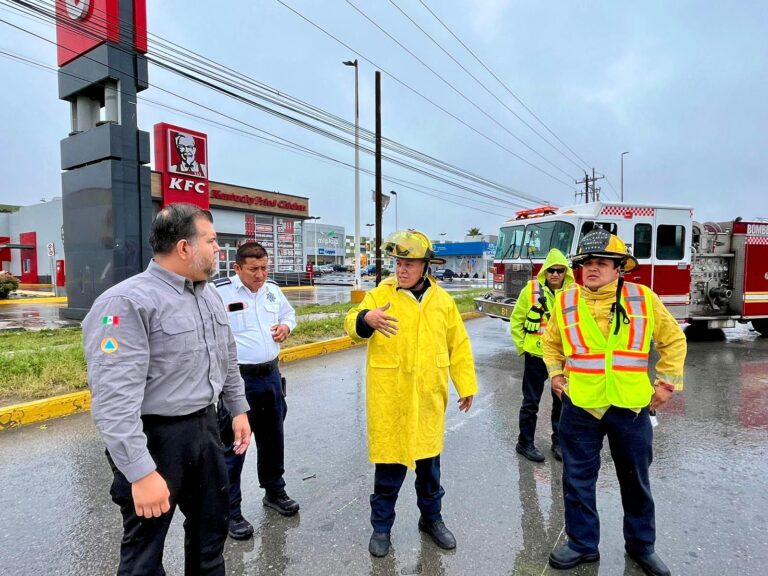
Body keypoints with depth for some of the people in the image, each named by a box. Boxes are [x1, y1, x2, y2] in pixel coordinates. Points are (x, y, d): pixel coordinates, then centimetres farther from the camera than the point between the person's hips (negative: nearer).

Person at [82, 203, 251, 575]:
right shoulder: (128, 303, -21)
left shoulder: (209, 296, 6)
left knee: (211, 529, 23)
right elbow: (113, 401, -26)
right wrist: (142, 473, -26)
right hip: (155, 440, -7)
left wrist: (238, 409, 17)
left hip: (205, 428, 7)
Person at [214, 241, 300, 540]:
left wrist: (286, 325, 0)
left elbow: (289, 313, 22)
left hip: (271, 375, 6)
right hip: (237, 379, -6)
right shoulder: (219, 291, -14)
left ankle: (274, 492, 40)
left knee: (273, 438, 20)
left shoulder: (272, 289, 6)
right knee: (233, 446, 3)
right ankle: (231, 511, 20)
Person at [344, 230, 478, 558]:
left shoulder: (442, 300, 4)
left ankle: (431, 518, 40)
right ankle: (381, 526, 29)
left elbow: (458, 345, 8)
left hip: (429, 397, 3)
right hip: (390, 398, -2)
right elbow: (352, 325, -13)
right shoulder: (380, 294, -4)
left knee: (428, 460, 17)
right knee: (390, 463, 7)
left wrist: (466, 385, 8)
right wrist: (366, 319, -36)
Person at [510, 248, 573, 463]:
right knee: (531, 402, 9)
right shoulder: (531, 289, -9)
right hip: (536, 355, -2)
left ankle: (559, 442, 33)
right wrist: (522, 346, -2)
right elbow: (516, 320, -1)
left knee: (562, 402, 15)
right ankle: (525, 443, 23)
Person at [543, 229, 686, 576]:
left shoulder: (644, 299, -4)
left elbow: (673, 340, 8)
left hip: (631, 408, 0)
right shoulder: (565, 301, -2)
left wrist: (667, 382, 3)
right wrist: (556, 374, 5)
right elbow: (551, 342, 14)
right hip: (580, 409, 0)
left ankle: (642, 544, 40)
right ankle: (583, 543, 31)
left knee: (636, 482, 18)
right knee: (578, 480, 11)